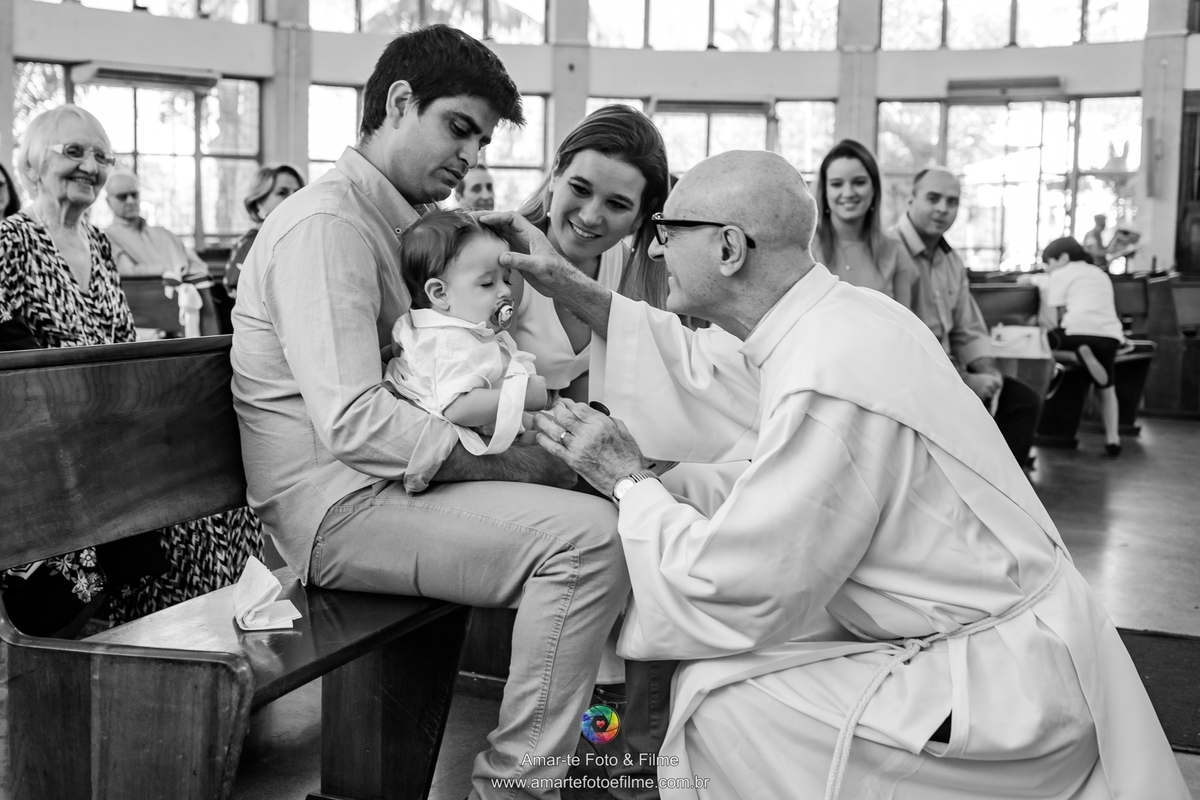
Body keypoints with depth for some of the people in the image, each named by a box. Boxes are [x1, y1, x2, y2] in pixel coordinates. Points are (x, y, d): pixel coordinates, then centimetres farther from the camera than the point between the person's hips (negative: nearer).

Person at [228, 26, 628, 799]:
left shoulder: (397, 223, 18)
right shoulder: (326, 223, -14)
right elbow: (355, 423, -25)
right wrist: (514, 463, -21)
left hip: (391, 481, 10)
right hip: (341, 509, -10)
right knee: (591, 534, -23)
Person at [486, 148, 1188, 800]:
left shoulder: (829, 384, -27)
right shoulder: (838, 317, 1)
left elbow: (731, 595, -22)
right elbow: (707, 380, 16)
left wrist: (627, 481, -8)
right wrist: (571, 287, 16)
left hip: (1011, 681, -9)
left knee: (719, 704, -14)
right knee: (718, 665, 12)